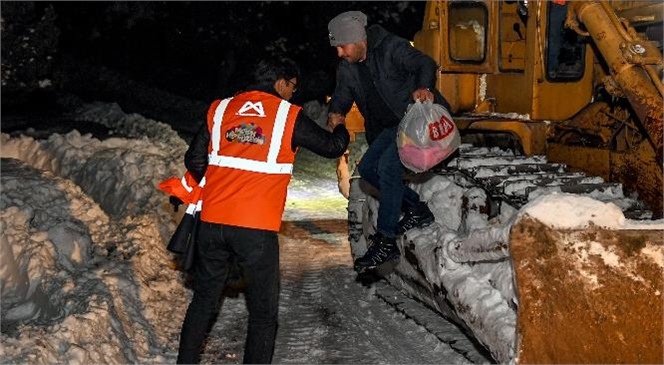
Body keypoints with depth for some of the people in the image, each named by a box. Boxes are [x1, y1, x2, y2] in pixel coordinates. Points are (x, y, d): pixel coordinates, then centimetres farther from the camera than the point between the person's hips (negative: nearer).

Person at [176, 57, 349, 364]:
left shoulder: (220, 109, 9)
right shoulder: (289, 115, 1)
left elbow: (194, 161, 10)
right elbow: (332, 147, 10)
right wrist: (339, 128, 33)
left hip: (212, 223, 4)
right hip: (257, 229, -4)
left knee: (203, 301, 19)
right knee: (263, 312, 9)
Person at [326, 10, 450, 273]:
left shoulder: (391, 48, -18)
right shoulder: (347, 68, 4)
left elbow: (425, 64, -26)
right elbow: (342, 94, 5)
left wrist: (423, 87, -48)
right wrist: (335, 112, -19)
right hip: (392, 127, 9)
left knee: (388, 165, -24)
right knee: (367, 168, 2)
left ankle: (385, 243, -20)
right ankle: (416, 209, 11)